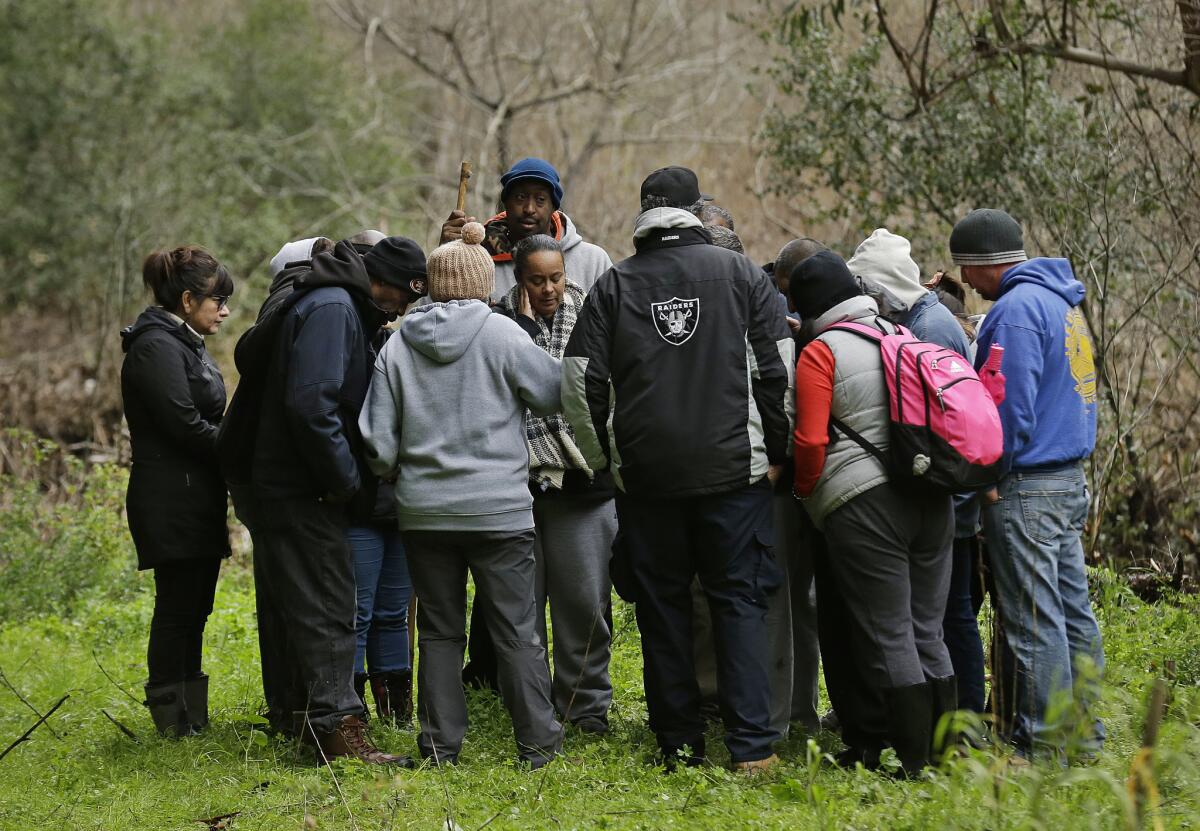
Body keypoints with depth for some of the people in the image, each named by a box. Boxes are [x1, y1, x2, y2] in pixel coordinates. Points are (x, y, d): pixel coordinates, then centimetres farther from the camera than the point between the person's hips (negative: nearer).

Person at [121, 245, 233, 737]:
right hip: (174, 504, -10)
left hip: (196, 502, 10)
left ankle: (191, 717, 17)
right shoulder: (157, 347, -13)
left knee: (190, 608, 12)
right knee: (179, 607, -6)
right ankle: (174, 720, -1)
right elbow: (185, 425, -19)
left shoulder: (183, 345, 19)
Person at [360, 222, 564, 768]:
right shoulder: (501, 334, -9)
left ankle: (441, 747, 12)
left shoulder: (398, 345, 1)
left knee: (439, 630, 11)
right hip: (499, 508, -3)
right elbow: (556, 394, -1)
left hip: (423, 512, 3)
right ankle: (538, 744, 3)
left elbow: (377, 440, 2)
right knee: (517, 631, 3)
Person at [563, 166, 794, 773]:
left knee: (662, 607, 9)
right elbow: (778, 370, 0)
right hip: (733, 467, -1)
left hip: (645, 473, 1)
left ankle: (679, 745, 12)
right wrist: (775, 451, 9)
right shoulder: (741, 274, 3)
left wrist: (605, 459, 13)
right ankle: (750, 746, -6)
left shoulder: (613, 286, 5)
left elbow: (580, 383, 2)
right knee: (739, 600, 2)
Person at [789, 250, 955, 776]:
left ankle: (913, 760, -1)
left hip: (864, 504, -6)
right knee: (926, 630, 13)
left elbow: (810, 440, -13)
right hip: (931, 501, 6)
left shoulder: (820, 353, -5)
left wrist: (804, 491, 3)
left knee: (887, 634, -1)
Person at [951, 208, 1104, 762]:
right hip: (1071, 480, 10)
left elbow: (1014, 403, -20)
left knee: (1034, 621, -5)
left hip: (1026, 487, -10)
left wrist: (994, 473, -11)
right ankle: (1083, 732, 18)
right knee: (1072, 611, 12)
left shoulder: (1017, 308, -15)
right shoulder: (1062, 302, 16)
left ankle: (1044, 745, -2)